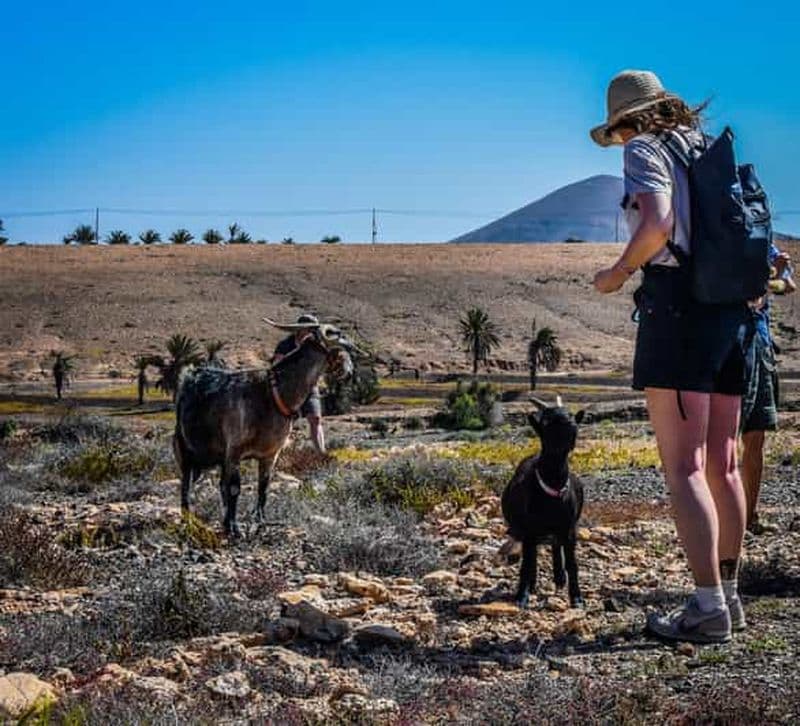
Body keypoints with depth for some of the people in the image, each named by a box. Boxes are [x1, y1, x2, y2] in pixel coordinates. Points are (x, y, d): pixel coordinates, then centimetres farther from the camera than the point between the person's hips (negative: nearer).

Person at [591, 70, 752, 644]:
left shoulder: (646, 150, -1)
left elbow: (658, 222, -18)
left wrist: (618, 272, -4)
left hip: (677, 302, -8)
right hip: (733, 310, 8)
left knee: (684, 467, -9)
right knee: (722, 463, 14)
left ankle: (708, 608, -13)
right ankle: (728, 595, 22)